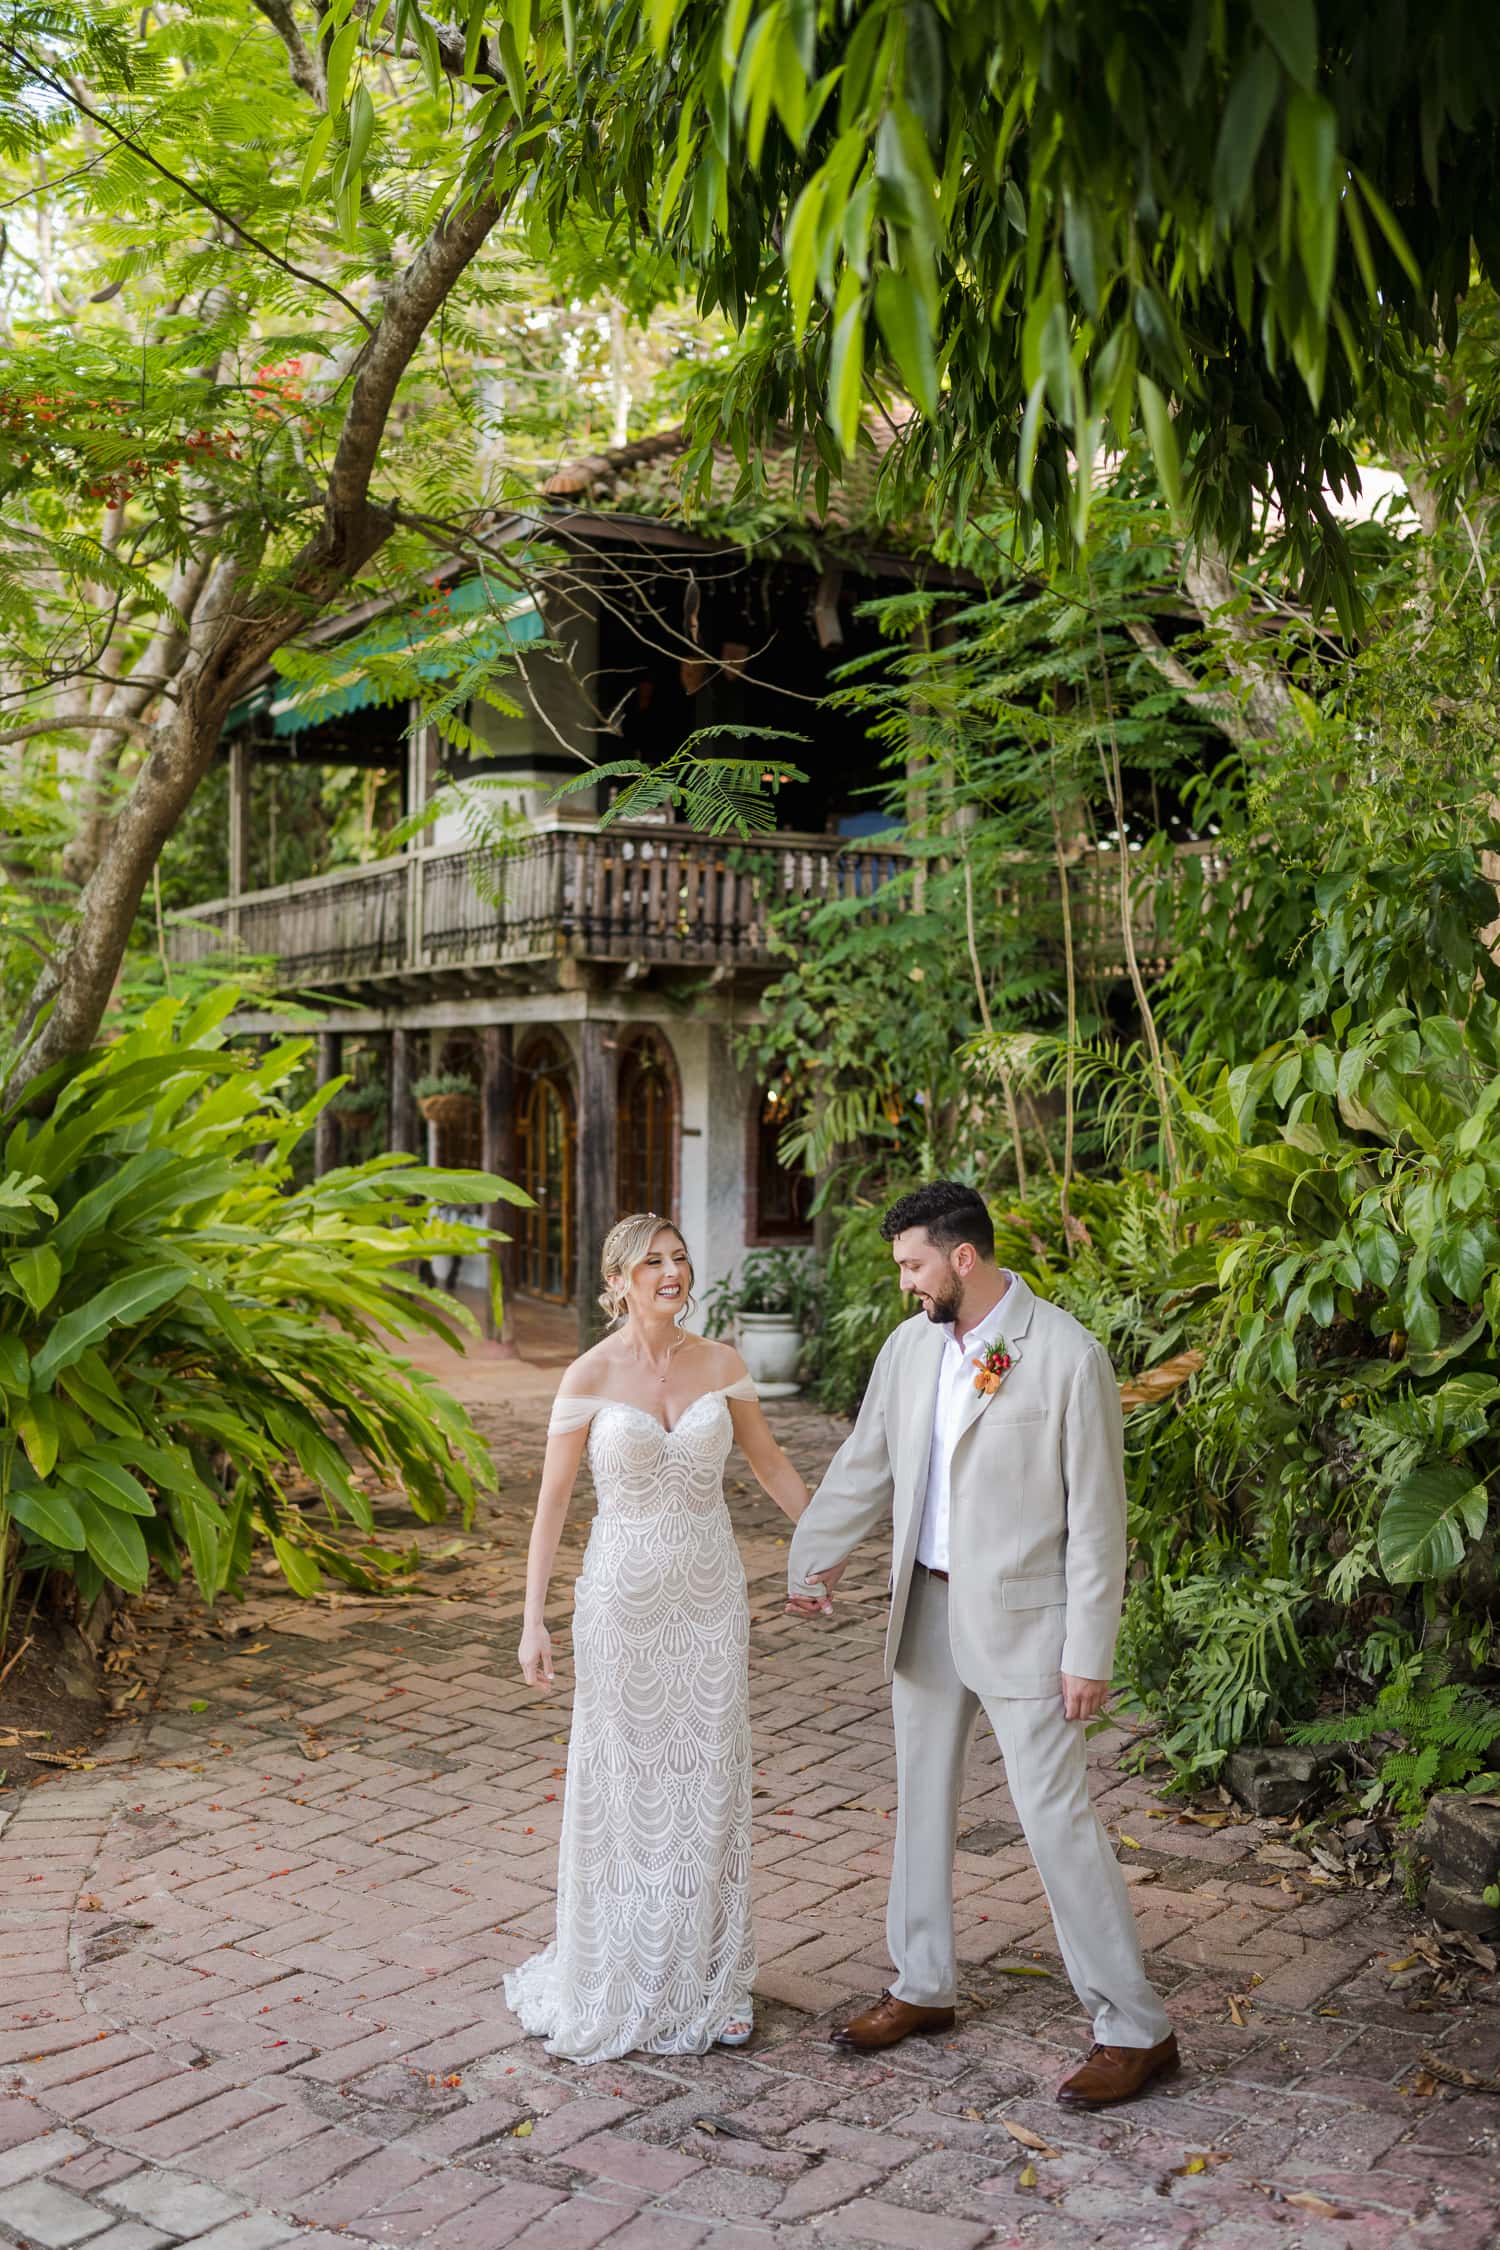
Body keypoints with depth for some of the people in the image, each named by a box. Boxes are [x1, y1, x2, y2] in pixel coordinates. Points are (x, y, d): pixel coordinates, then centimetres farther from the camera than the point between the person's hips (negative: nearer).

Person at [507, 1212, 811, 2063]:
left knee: (710, 1784, 9)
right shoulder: (590, 1377, -9)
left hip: (711, 1594, 3)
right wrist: (534, 1619, -7)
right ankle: (618, 1978, 25)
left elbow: (770, 1462, 12)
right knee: (624, 1785, 8)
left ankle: (709, 1976, 24)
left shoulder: (721, 1364, -1)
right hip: (624, 1597, -3)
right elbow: (553, 1498, -5)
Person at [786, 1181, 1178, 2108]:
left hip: (1022, 1619, -6)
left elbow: (1097, 1518, -14)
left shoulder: (1069, 1356, -16)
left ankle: (1136, 2029, 9)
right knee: (922, 1804, 16)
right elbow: (864, 1468, 15)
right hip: (927, 1611, 7)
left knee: (1058, 1819, -4)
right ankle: (924, 1986, 33)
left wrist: (1088, 1654, -14)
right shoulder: (911, 1346, 2)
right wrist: (811, 1560, 22)